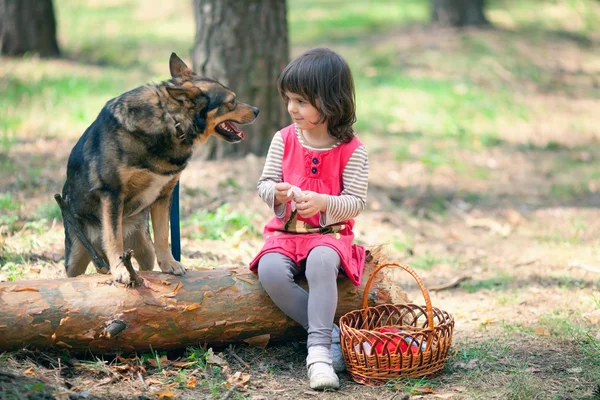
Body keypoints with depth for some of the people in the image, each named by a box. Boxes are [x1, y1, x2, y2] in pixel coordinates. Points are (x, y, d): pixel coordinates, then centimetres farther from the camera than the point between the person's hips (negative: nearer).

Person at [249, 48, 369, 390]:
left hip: (330, 234, -3)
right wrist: (276, 192, -17)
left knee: (321, 261, -38)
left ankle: (319, 349, -34)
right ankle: (332, 333, -18)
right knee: (270, 270, -29)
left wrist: (323, 202, -25)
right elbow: (265, 182, 8)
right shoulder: (284, 139, 4)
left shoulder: (352, 150, -5)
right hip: (285, 233, 4)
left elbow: (357, 202, -7)